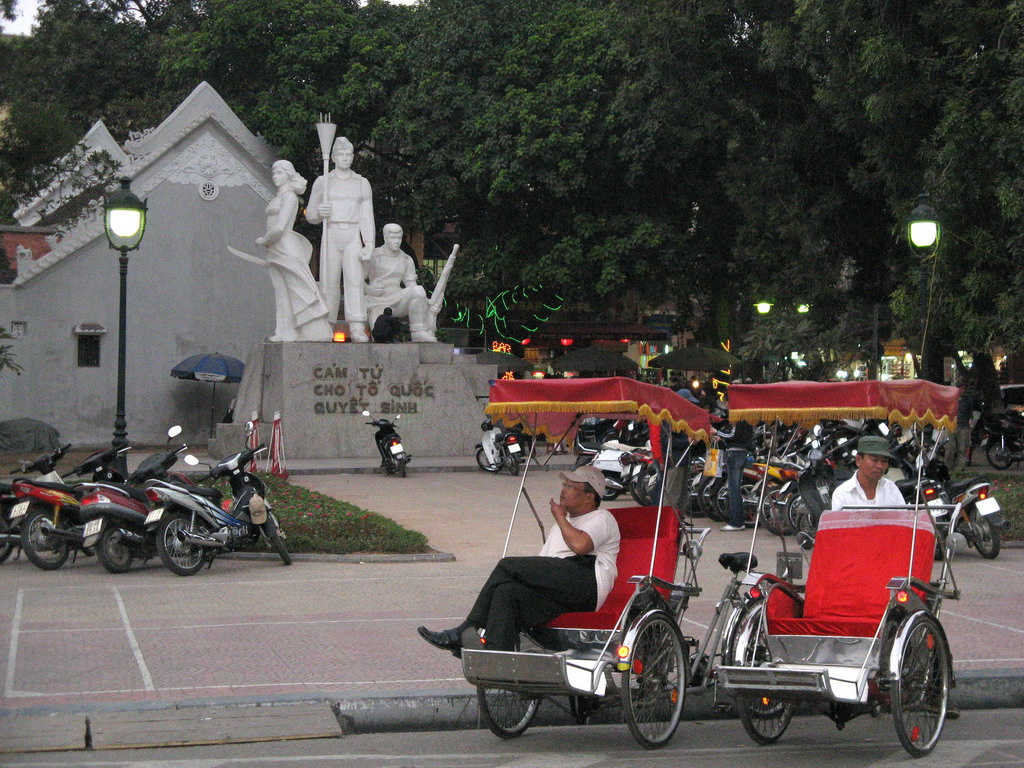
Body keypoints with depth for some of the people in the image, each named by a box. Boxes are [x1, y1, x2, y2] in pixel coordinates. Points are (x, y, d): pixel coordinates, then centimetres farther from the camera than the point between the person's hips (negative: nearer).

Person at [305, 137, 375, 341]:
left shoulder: (362, 183, 13)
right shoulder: (322, 182, 11)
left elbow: (367, 217, 8)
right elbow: (310, 215, 14)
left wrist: (369, 245, -4)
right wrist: (319, 213, -11)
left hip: (354, 238, 0)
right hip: (331, 235, 0)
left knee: (354, 280, -16)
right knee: (329, 284, -4)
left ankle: (358, 329, -26)